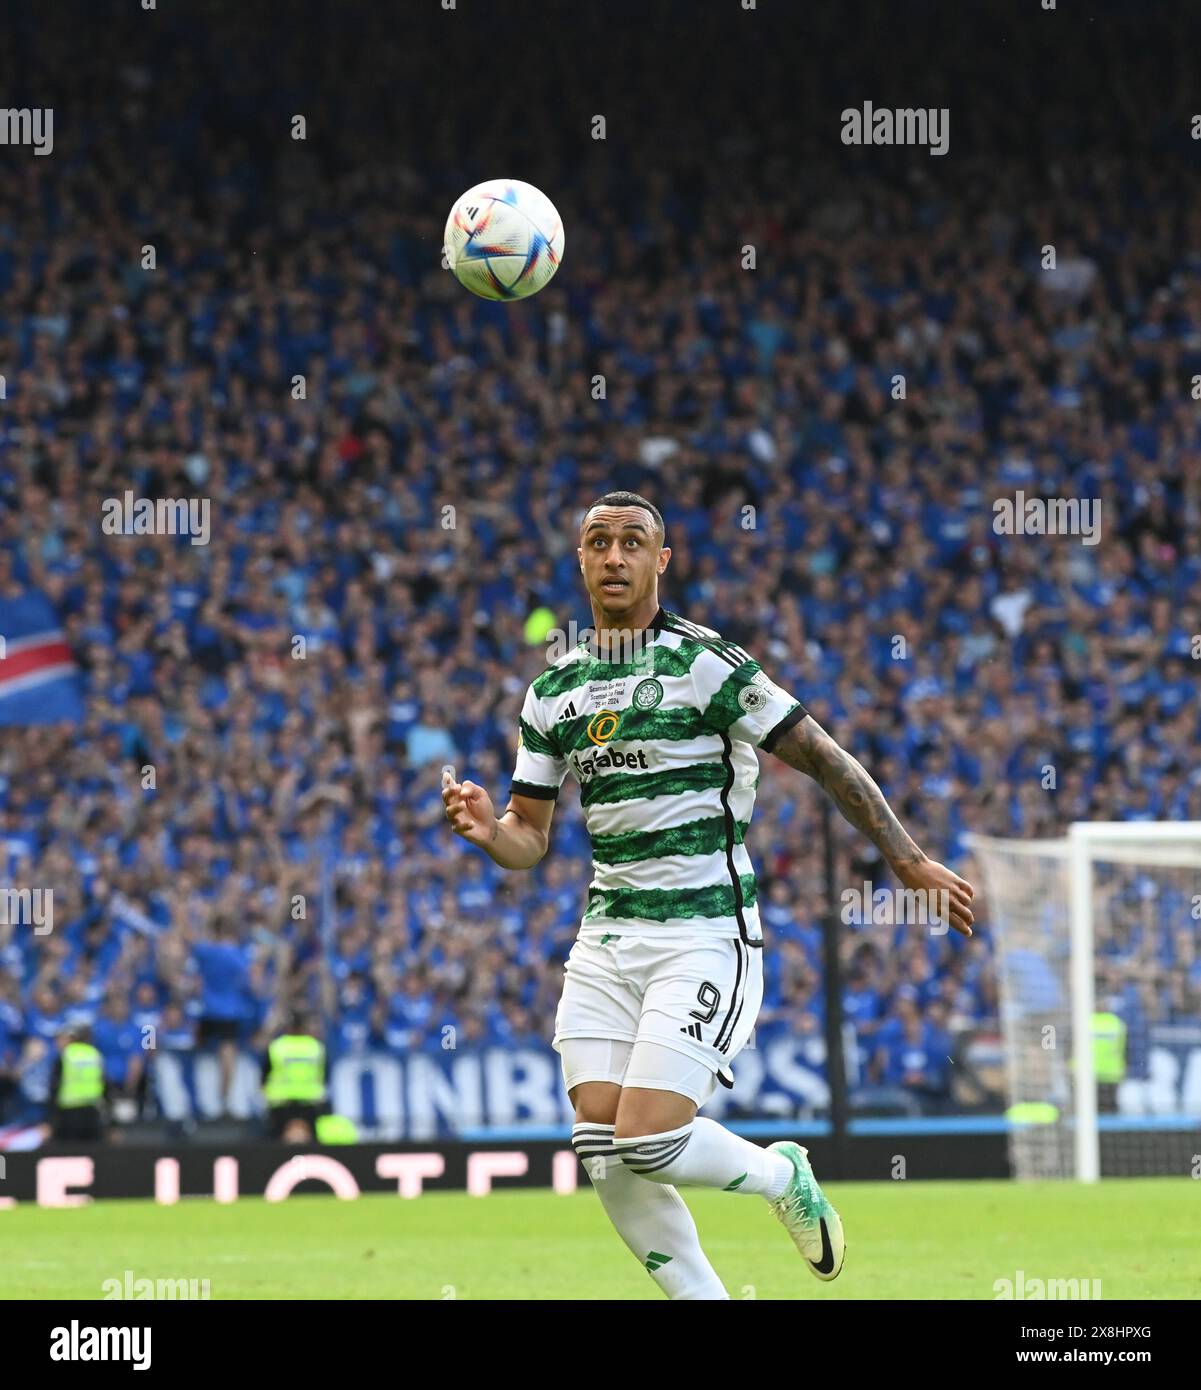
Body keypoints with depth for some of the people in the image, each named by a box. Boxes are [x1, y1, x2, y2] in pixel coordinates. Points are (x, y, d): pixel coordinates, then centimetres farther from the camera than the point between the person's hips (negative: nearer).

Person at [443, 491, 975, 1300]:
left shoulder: (706, 663, -8)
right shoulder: (554, 691, 10)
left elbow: (822, 758, -6)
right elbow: (529, 838, 14)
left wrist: (908, 860, -9)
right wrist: (486, 828, -9)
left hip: (705, 930, -6)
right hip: (607, 936, 6)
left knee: (647, 1142, -16)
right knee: (605, 1154, -6)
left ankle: (783, 1177, 15)